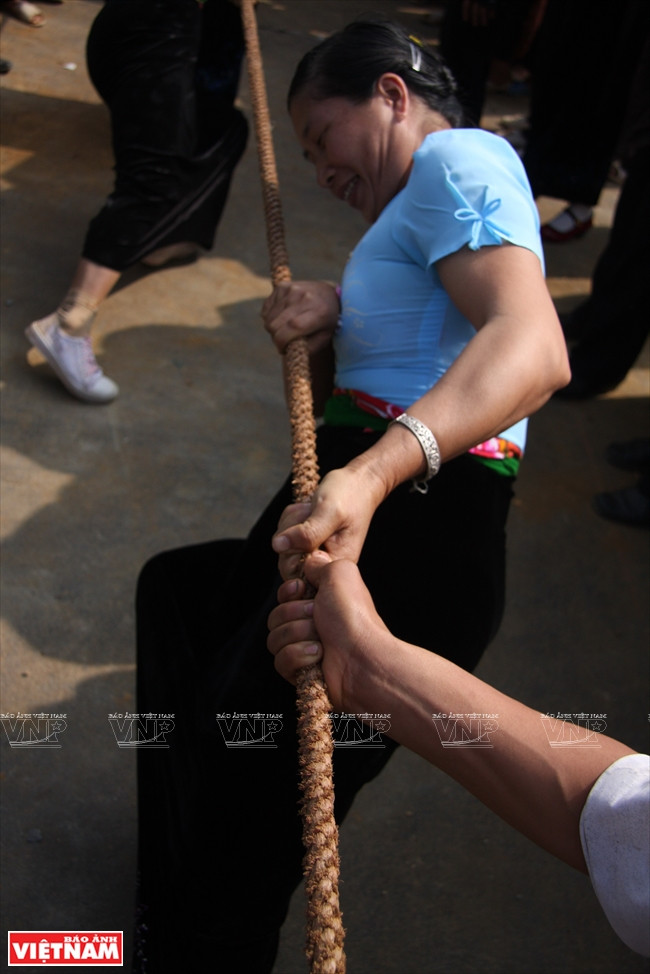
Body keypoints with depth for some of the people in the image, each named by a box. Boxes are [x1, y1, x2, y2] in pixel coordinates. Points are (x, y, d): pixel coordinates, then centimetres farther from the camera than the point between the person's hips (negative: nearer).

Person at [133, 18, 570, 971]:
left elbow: (534, 347, -26)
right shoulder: (408, 218, 26)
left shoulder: (458, 157, -5)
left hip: (414, 527, -11)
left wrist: (375, 471, -41)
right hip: (371, 504, 11)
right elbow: (332, 394, 22)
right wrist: (322, 326, -1)